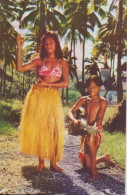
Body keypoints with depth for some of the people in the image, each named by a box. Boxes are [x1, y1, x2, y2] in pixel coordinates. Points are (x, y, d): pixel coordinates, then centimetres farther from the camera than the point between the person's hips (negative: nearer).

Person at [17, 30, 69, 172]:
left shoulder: (62, 63, 8)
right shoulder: (39, 61, 10)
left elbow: (66, 83, -3)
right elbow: (20, 68, -1)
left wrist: (47, 84, -9)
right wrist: (19, 49, -6)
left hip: (53, 97, -1)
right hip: (37, 96, 1)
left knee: (53, 128, -4)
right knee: (37, 127, 2)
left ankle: (53, 162, 5)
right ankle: (41, 161, 13)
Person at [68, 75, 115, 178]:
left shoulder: (102, 101, -1)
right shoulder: (84, 100, 9)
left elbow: (99, 119, -14)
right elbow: (71, 112, 0)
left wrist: (93, 128, -34)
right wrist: (74, 120, -22)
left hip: (97, 131, -4)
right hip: (85, 131, 4)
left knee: (89, 137, -42)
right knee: (86, 165, 4)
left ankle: (93, 168, -25)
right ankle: (105, 157, 36)